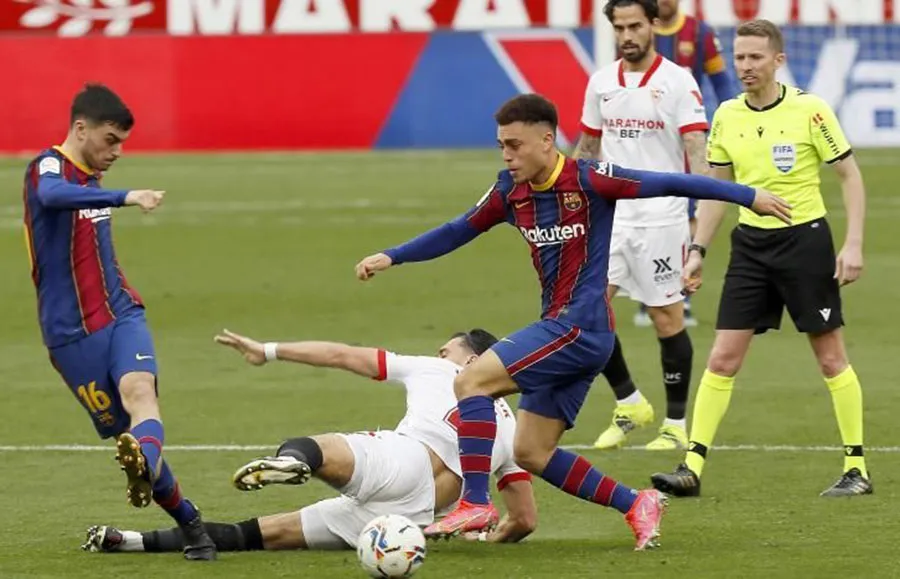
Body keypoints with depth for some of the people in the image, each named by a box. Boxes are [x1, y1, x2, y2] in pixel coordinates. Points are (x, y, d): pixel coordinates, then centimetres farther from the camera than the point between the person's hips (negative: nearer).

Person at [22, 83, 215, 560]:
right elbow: (52, 195, -37)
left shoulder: (92, 178, 14)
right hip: (72, 334, -5)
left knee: (139, 390, -26)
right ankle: (190, 525, 11)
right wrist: (125, 198, -48)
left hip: (120, 314, 5)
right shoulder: (49, 166, -10)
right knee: (123, 431, -3)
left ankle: (145, 467, -55)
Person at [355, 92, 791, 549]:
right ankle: (636, 505, 14)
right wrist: (392, 257, 16)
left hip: (580, 327, -8)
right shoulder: (511, 191, 8)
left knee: (471, 382, -17)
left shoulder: (587, 180, -12)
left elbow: (668, 184, -9)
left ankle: (475, 503, -18)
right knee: (531, 454, 7)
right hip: (559, 328, 8)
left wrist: (748, 196, -8)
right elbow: (460, 230, 21)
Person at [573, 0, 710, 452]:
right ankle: (628, 404, 12)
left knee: (668, 318, 1)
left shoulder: (677, 81, -8)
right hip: (610, 215, 5)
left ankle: (677, 425, 12)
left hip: (661, 217, -5)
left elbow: (697, 151, -14)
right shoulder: (601, 83, 8)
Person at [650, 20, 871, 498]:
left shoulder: (809, 110, -10)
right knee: (722, 358, -2)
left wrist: (853, 244, -11)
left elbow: (850, 176, -4)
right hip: (751, 243, 4)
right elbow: (717, 188, 14)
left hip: (804, 238, -4)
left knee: (831, 358, 1)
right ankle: (692, 468, -1)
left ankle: (856, 469, 10)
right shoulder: (727, 117, 4)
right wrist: (698, 250, 9)